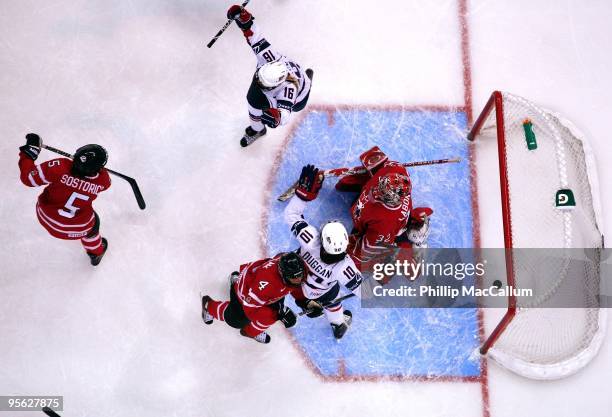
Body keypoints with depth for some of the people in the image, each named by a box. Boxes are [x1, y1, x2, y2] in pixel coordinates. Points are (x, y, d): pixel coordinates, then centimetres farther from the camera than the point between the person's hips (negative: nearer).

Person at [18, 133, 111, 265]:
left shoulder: (60, 167, -32)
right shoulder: (103, 180, -26)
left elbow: (28, 177, -21)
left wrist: (29, 153, -11)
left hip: (47, 219, 1)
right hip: (78, 228, -1)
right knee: (93, 222, 32)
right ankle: (96, 252, 58)